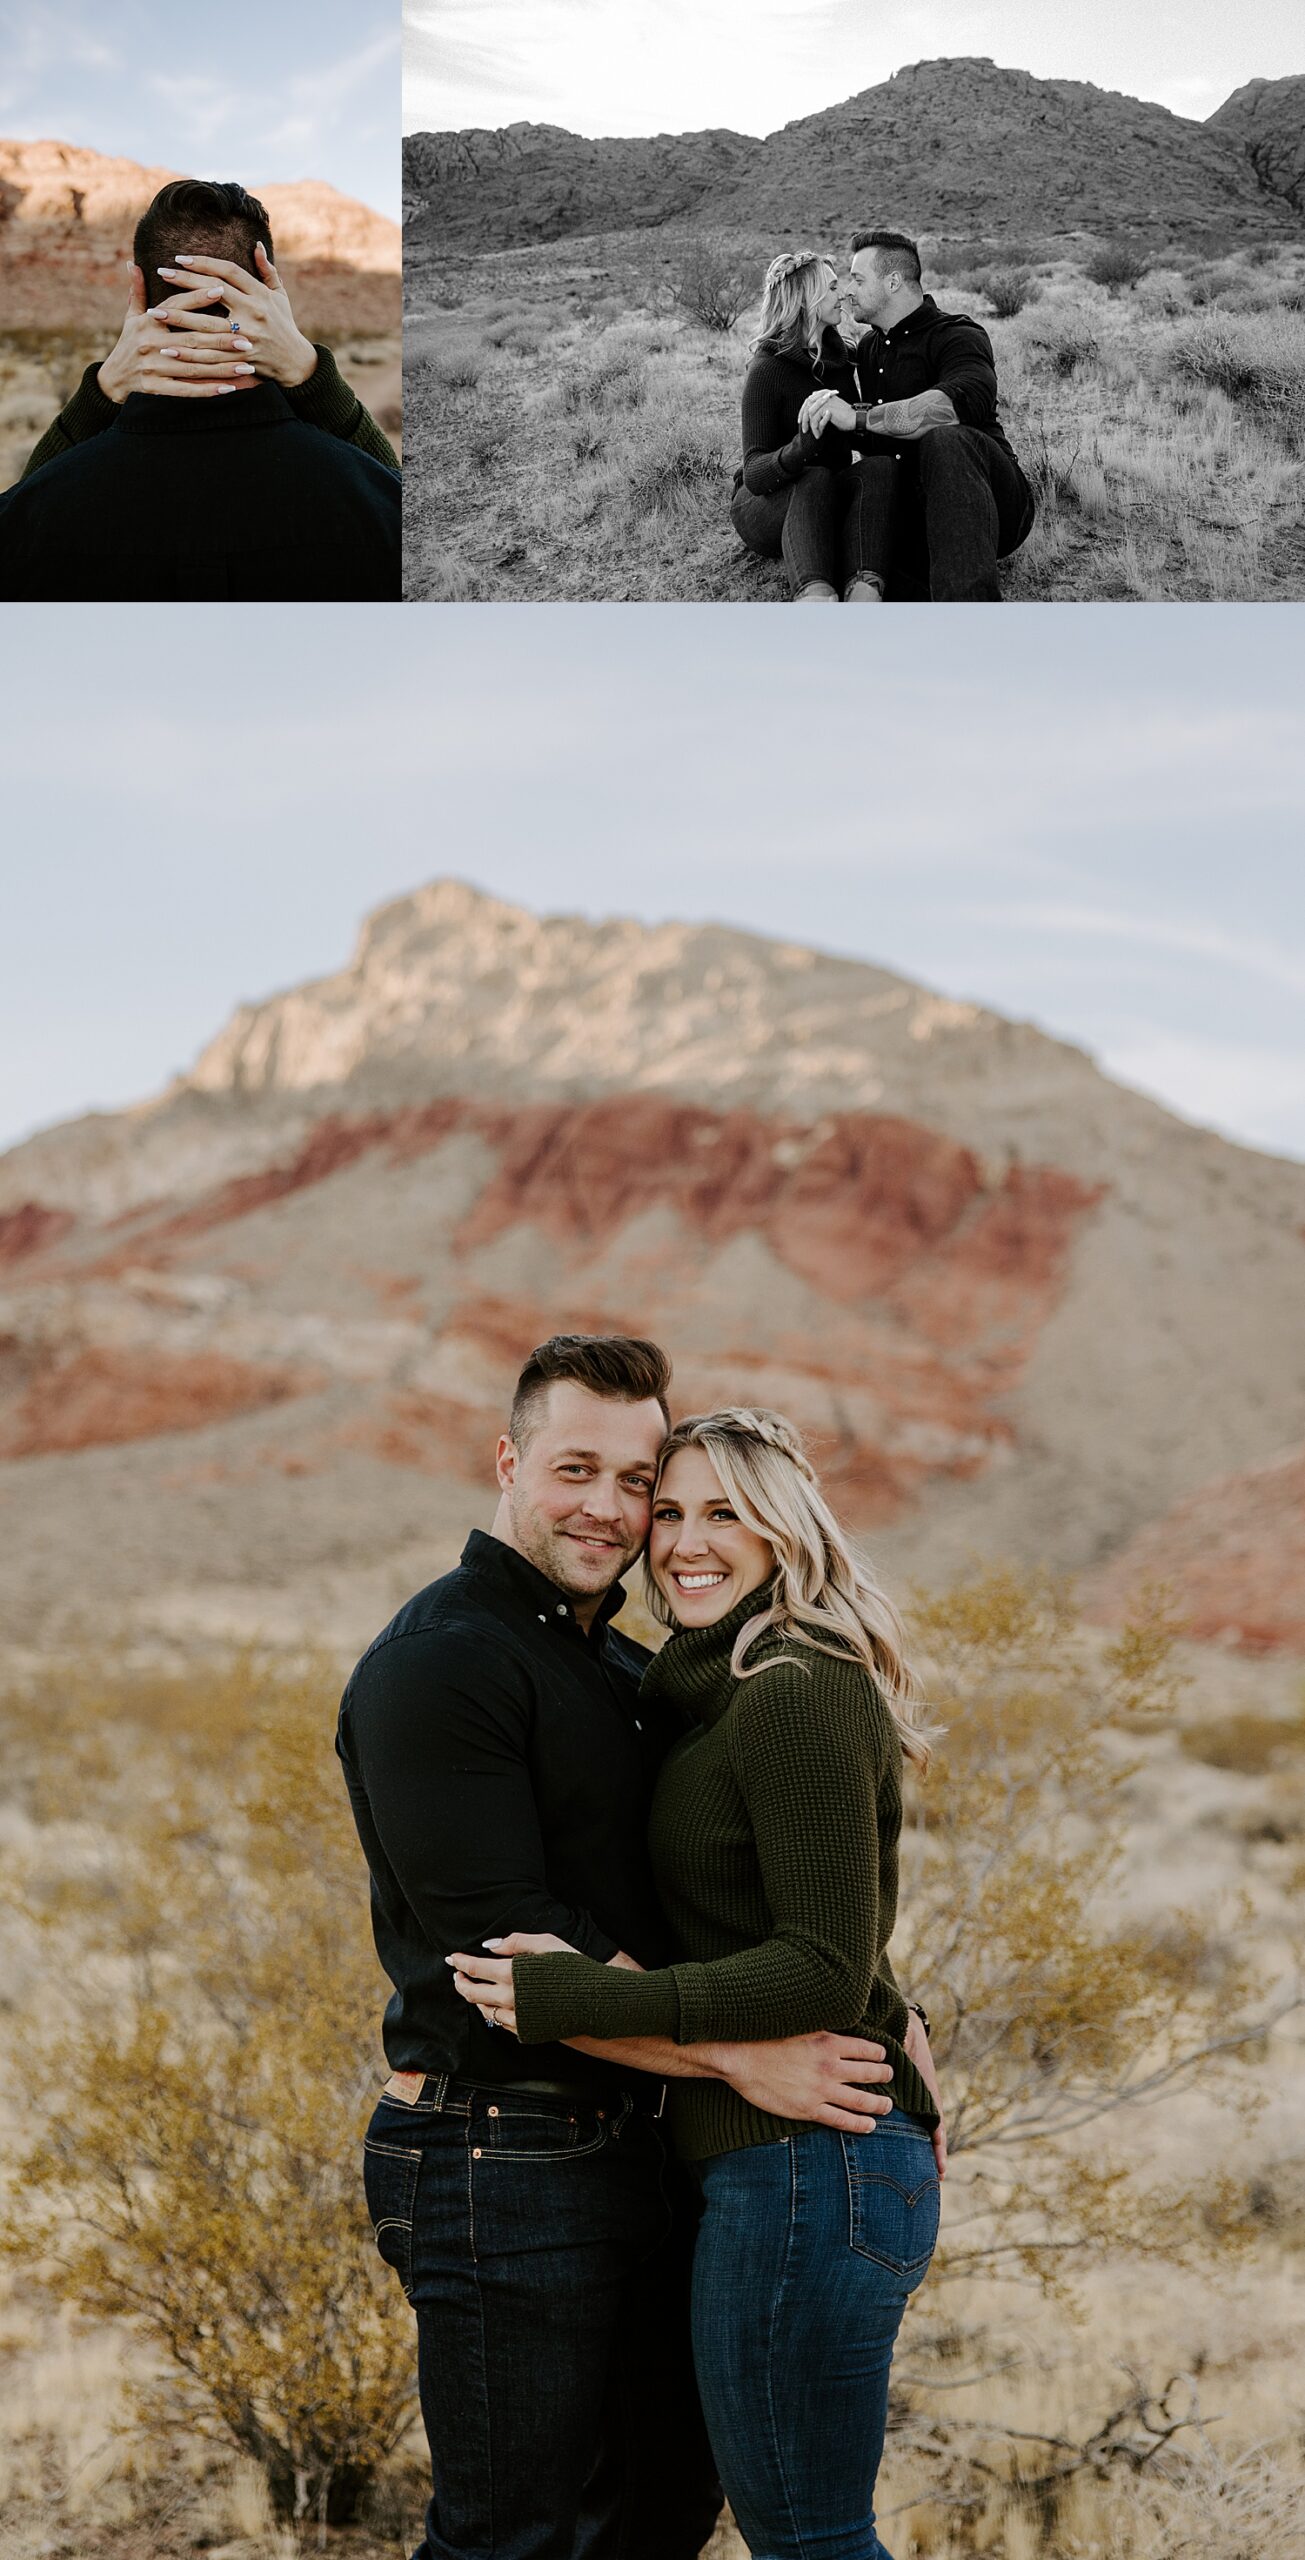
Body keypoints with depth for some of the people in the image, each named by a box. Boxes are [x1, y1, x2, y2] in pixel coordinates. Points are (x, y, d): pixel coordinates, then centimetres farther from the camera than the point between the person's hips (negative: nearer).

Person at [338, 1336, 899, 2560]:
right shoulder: (435, 1666, -14)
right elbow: (508, 1943, -20)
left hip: (640, 2157, 9)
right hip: (502, 2168, -9)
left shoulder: (630, 1675, 16)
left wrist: (878, 2022, 6)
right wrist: (738, 2057, -20)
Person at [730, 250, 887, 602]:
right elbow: (755, 474, -25)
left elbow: (859, 437, 22)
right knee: (816, 480, -38)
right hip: (764, 506, -5)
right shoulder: (767, 370, -15)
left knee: (864, 478, -29)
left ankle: (862, 590, -59)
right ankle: (814, 595, -67)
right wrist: (803, 447, -44)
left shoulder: (836, 355, 8)